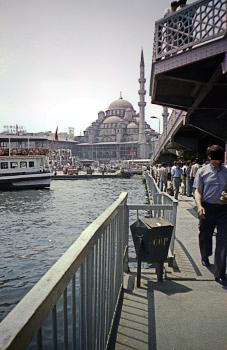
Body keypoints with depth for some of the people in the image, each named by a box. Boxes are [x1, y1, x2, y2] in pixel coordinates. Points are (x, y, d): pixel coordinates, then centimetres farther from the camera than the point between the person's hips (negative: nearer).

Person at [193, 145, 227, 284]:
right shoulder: (203, 171, 1)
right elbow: (198, 191, -1)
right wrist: (199, 206, -17)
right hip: (207, 207, 0)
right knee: (205, 234, 15)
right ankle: (205, 256, 46)